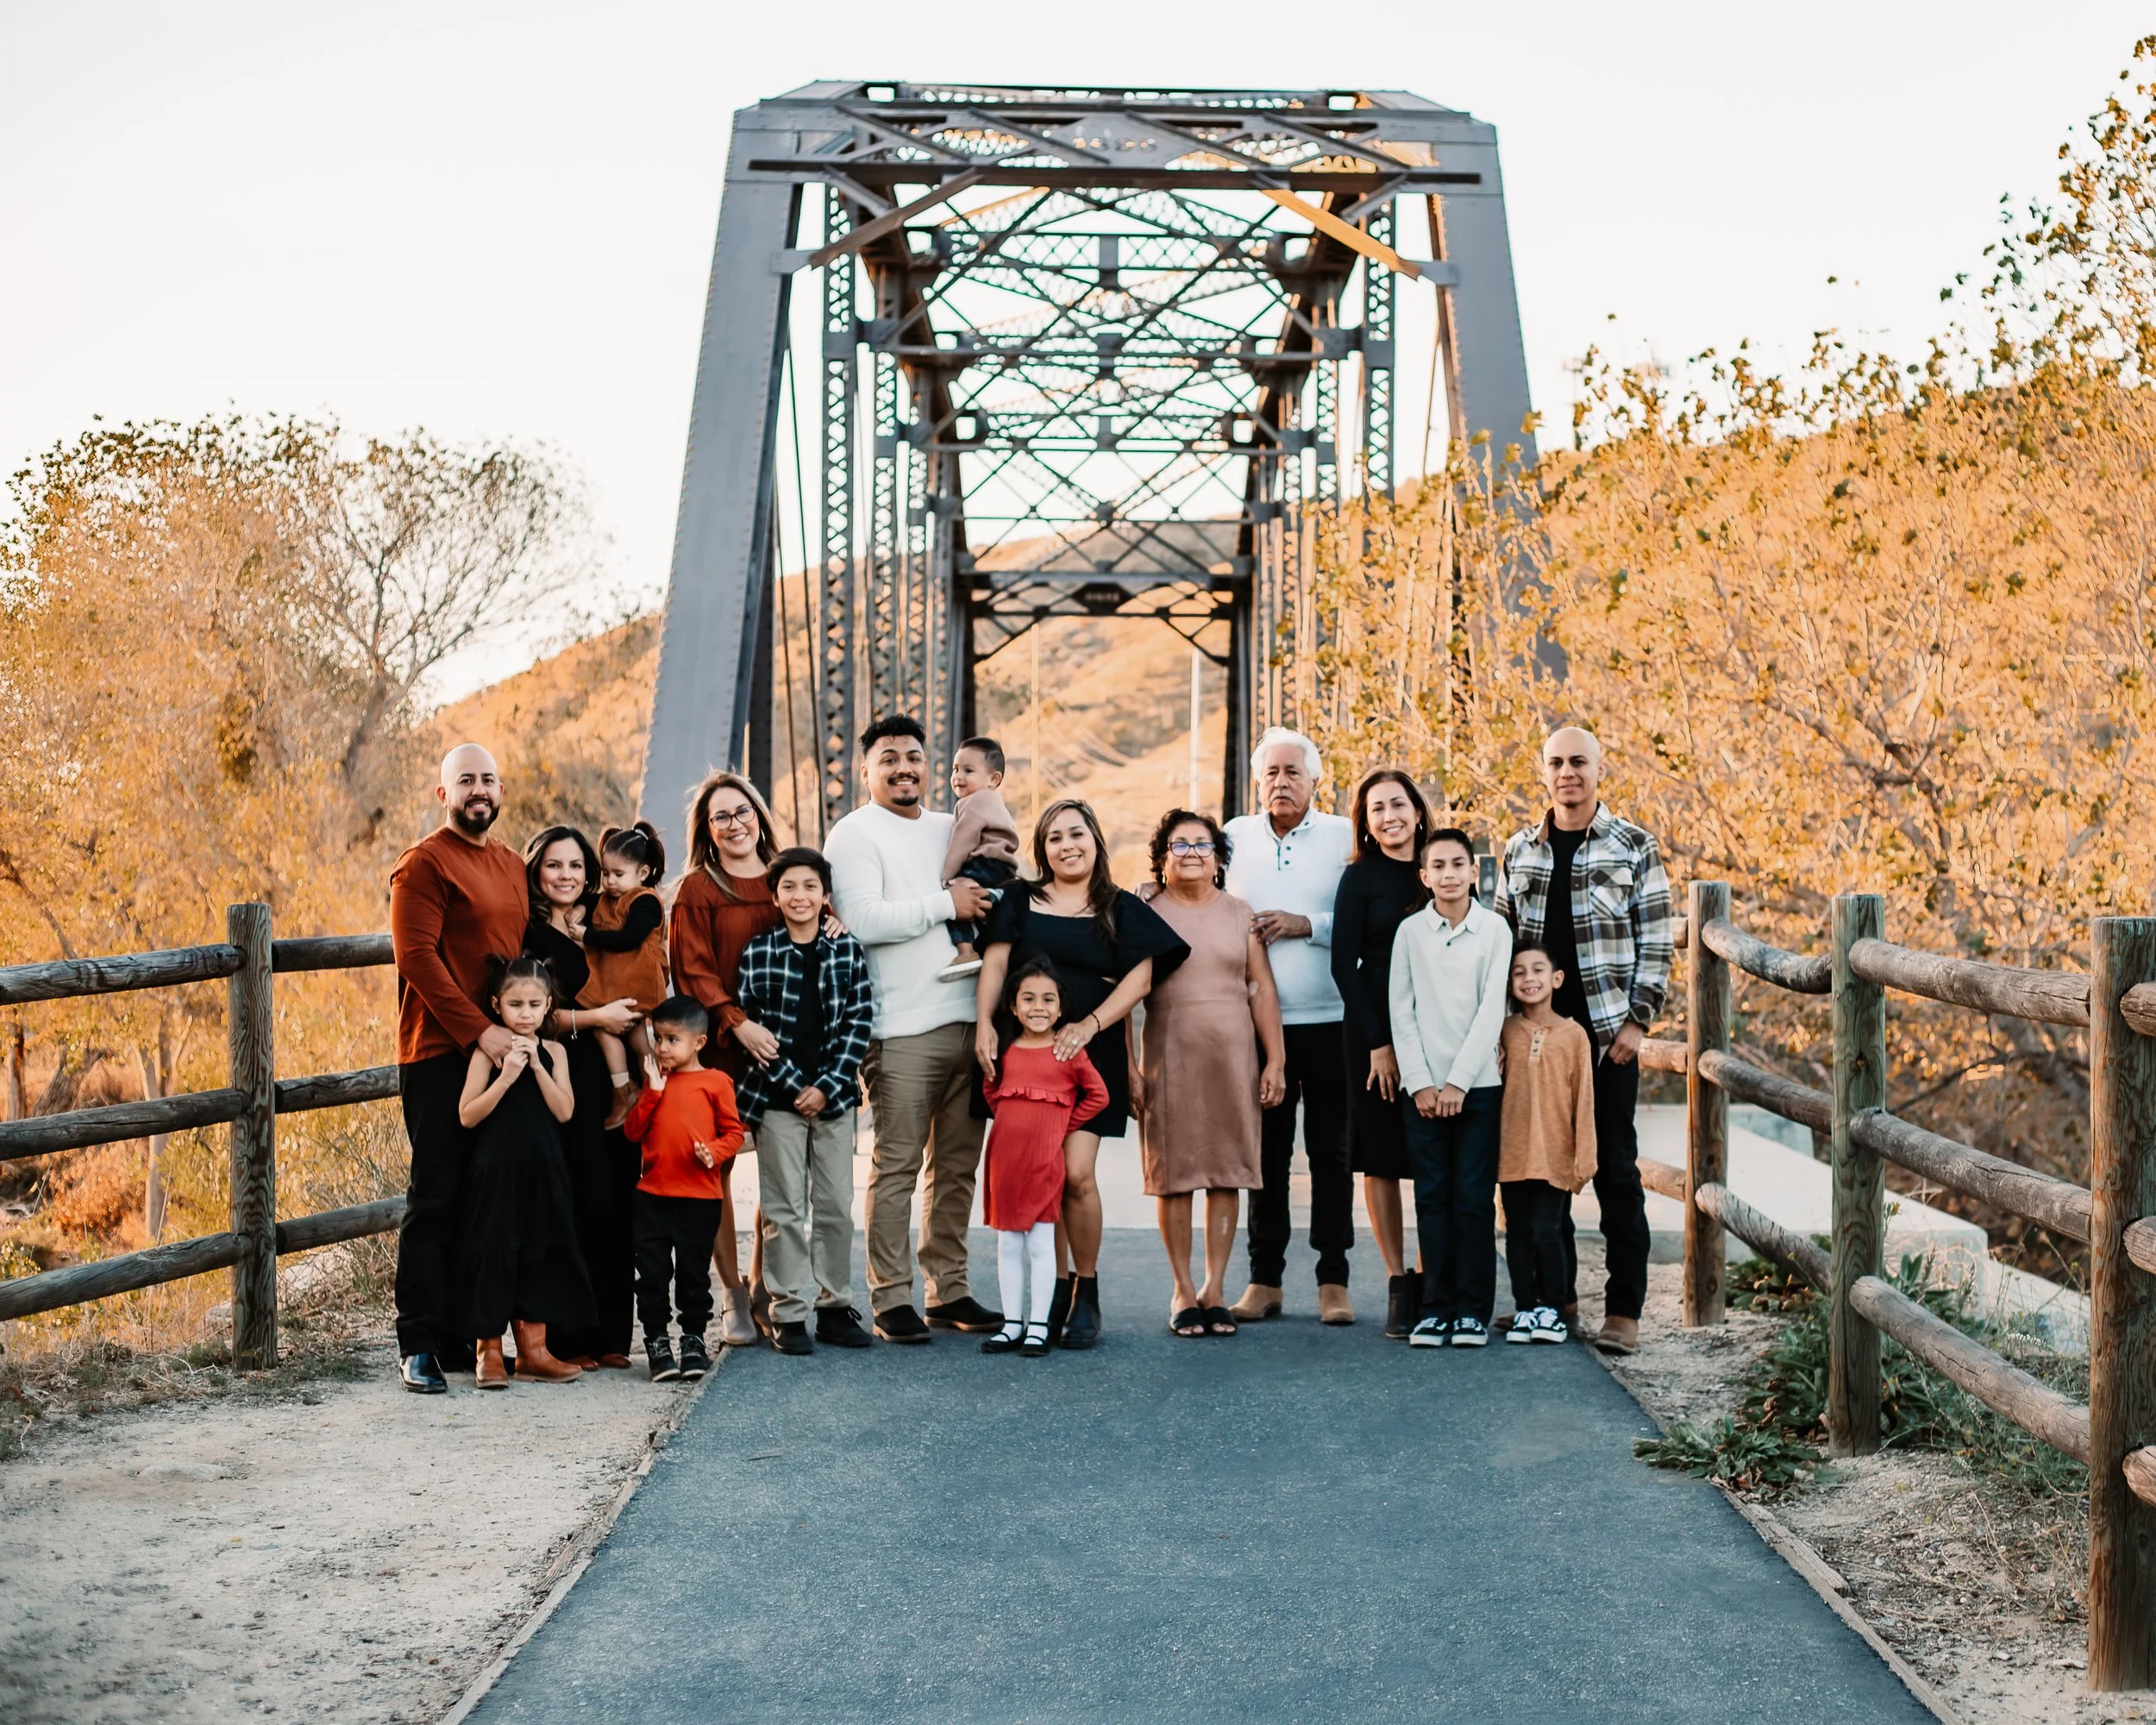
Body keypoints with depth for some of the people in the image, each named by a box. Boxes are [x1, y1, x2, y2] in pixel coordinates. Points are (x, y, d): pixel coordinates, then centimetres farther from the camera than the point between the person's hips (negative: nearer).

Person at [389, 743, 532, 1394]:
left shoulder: (511, 865, 18)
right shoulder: (425, 864, -6)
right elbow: (417, 956, -14)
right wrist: (478, 1030, -18)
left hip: (501, 1050, 7)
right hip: (440, 1054, -7)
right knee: (435, 1198, -6)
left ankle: (461, 1334, 16)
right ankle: (418, 1345, -3)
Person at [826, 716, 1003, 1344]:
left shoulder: (951, 831, 19)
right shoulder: (854, 834, -1)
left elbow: (987, 902, 31)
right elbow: (861, 920, -15)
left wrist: (984, 902, 9)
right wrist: (946, 904, -11)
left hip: (966, 1020, 6)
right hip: (901, 1028, -6)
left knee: (957, 1163, 9)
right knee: (897, 1165, -6)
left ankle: (949, 1289, 17)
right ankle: (891, 1299, -1)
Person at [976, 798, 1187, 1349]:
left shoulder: (1122, 910, 9)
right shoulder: (1021, 901, 12)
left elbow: (1140, 977, 1)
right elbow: (994, 961, 4)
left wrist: (1089, 1024, -12)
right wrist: (985, 1023, -12)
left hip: (1092, 1054, -2)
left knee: (1076, 1173, -12)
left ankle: (1087, 1292, 3)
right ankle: (1057, 1289, 11)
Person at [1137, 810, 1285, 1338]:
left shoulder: (1239, 915, 11)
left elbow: (1262, 989, 8)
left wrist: (1275, 1059, 2)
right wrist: (1128, 1067, -4)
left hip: (1233, 1056, 2)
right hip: (1169, 1057, -2)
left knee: (1227, 1174, 2)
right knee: (1173, 1175, -1)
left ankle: (1215, 1289, 10)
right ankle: (1183, 1290, 9)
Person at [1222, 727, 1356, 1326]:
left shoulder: (1344, 837, 3)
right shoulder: (1235, 837, 11)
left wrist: (1305, 925, -13)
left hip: (1329, 1021, -2)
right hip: (1257, 1021, 2)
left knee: (1330, 1151, 1)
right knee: (1265, 1152, 5)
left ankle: (1333, 1280, 7)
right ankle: (1264, 1279, 12)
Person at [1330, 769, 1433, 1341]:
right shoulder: (1360, 878, 0)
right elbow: (1344, 965, -3)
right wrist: (1378, 1043, -10)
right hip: (1376, 1030, -2)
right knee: (1381, 1156, 0)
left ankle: (1430, 1281, 5)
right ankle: (1398, 1286, 6)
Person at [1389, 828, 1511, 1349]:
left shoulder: (1494, 929, 0)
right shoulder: (1411, 931, 5)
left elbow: (1492, 1010, -5)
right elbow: (1401, 1012, 4)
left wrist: (1458, 1081, -10)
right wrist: (1419, 1083, -5)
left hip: (1477, 1084, -1)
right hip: (1422, 1086, 1)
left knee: (1474, 1197, -1)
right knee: (1432, 1197, 2)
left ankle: (1473, 1309, 5)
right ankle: (1436, 1306, 7)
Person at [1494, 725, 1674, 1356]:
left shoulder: (1634, 848, 1)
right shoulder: (1519, 850, 10)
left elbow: (1655, 944, 0)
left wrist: (1636, 1021, -9)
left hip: (1607, 1032, -3)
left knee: (1616, 1170, -1)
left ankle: (1623, 1310, 3)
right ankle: (1556, 1297, 17)